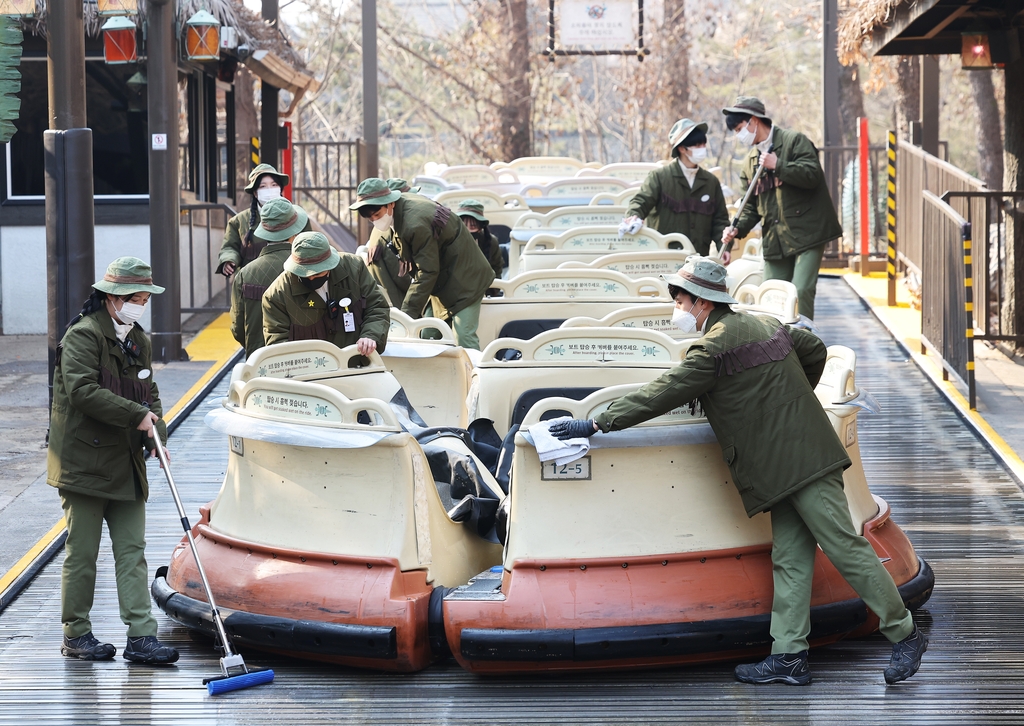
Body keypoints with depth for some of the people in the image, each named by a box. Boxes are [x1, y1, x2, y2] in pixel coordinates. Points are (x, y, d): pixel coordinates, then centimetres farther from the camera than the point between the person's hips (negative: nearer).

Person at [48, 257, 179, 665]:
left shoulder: (138, 341, 15)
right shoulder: (83, 336, -11)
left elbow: (148, 394, 17)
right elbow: (82, 390, -23)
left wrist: (156, 433, -2)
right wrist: (137, 415, -23)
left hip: (127, 465, 7)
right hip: (84, 461, -7)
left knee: (132, 551, 2)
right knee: (82, 552, 0)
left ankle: (141, 637, 0)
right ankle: (76, 635, 10)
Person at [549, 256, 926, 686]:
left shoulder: (714, 348, -12)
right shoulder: (766, 325, 15)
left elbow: (661, 395, -12)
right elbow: (815, 350, 28)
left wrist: (597, 425, -7)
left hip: (796, 464, -10)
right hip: (799, 461, 10)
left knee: (845, 547, -7)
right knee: (789, 558, 6)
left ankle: (904, 634, -3)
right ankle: (789, 655, 4)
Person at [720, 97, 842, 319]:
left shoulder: (794, 140, -4)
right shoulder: (750, 163, 17)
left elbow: (813, 175, -17)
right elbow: (751, 205, 18)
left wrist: (778, 166, -17)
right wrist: (737, 229, 0)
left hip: (806, 233, -7)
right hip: (774, 240, 7)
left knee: (801, 291, -17)